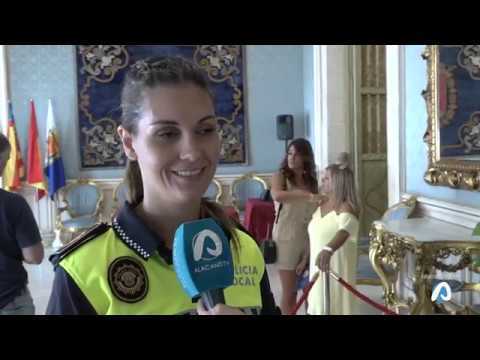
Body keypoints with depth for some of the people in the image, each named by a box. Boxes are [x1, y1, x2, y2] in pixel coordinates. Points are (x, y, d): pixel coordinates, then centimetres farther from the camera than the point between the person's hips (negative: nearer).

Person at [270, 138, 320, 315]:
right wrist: (308, 195, -34)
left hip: (308, 238, 4)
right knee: (289, 291, 1)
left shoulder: (312, 181, 9)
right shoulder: (280, 175, -2)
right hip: (286, 237, -4)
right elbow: (277, 195, -25)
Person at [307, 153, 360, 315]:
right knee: (319, 306, 16)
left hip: (336, 267, -7)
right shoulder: (321, 204, 6)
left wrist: (328, 250, -58)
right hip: (317, 266, 7)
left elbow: (344, 230, -40)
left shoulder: (346, 208, -18)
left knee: (335, 306, 0)